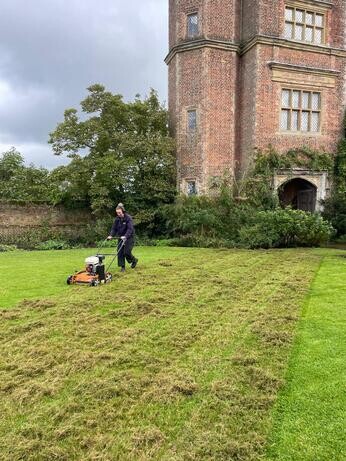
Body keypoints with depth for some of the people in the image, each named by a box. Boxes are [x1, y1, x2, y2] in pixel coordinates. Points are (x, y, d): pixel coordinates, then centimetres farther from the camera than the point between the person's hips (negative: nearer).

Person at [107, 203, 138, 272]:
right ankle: (122, 267, 7)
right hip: (120, 237, 6)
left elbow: (130, 229, -26)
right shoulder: (117, 219, 2)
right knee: (120, 252, -2)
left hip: (129, 237, -6)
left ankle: (134, 260, 18)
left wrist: (125, 236, -40)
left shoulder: (128, 218, -16)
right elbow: (114, 228, 3)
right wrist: (111, 235, -14)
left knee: (127, 252, -11)